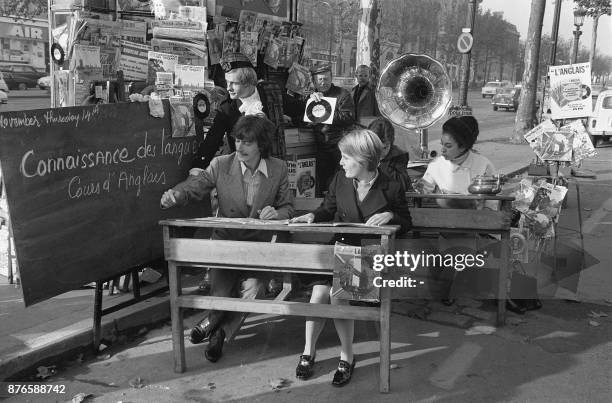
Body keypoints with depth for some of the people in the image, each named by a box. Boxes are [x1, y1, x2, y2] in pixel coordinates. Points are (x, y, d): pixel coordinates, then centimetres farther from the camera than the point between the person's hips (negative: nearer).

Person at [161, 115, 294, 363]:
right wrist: (175, 195, -34)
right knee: (220, 294, -13)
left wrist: (276, 213, -18)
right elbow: (195, 186, -12)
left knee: (252, 289, -18)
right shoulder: (221, 165, -5)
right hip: (225, 241, 0)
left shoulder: (278, 169, -3)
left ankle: (216, 325, 15)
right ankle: (218, 328, 26)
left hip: (259, 243, 1)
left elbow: (287, 207, 5)